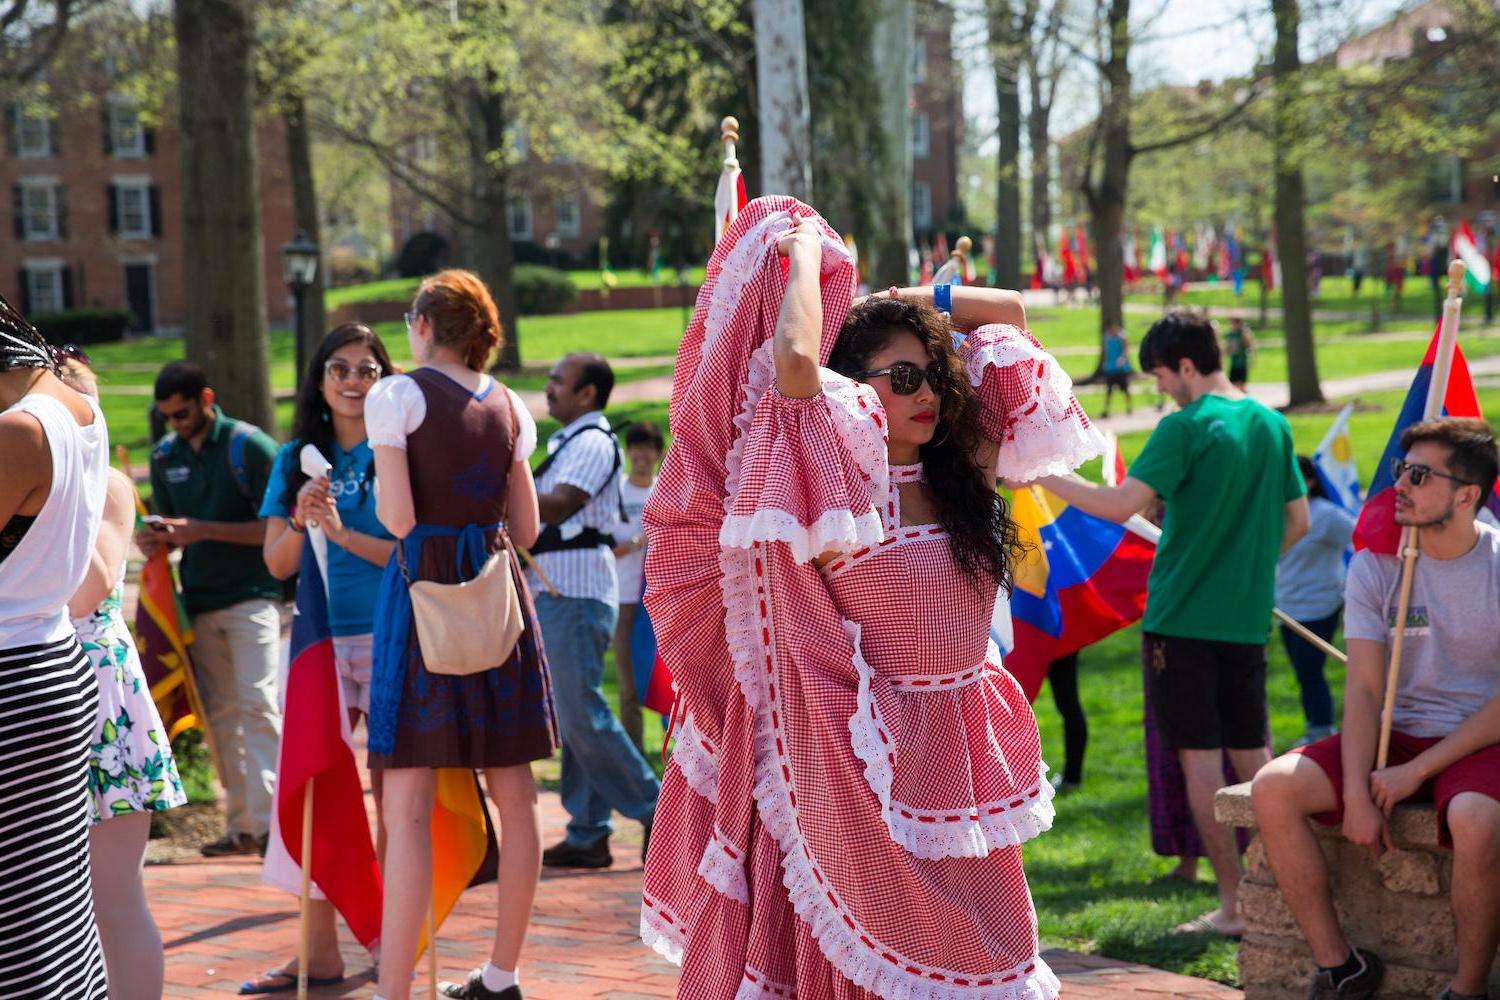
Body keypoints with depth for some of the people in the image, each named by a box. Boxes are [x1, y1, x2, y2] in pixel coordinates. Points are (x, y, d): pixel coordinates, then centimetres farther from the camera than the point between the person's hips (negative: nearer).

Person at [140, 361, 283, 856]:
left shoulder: (250, 446, -8)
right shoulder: (165, 455, 10)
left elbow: (275, 527, -10)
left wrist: (203, 530, -18)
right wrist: (155, 538, -5)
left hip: (251, 596, -6)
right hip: (199, 601, 6)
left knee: (257, 706, -12)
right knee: (222, 715, 7)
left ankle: (269, 819, -14)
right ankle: (240, 825, 11)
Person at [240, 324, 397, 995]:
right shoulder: (297, 460, 11)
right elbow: (278, 564, 9)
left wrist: (343, 533, -15)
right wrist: (300, 520, -10)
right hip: (321, 642, 4)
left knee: (392, 792, 0)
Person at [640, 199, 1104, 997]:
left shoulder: (958, 469, 6)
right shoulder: (843, 483, -11)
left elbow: (1009, 313, 14)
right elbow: (793, 360, -27)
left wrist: (908, 302, 7)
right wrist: (806, 254, -12)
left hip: (962, 753, 6)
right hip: (876, 757, -6)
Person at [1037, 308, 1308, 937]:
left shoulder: (1184, 428, -12)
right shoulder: (1272, 425, 8)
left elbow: (1120, 505, -20)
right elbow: (1297, 523, 13)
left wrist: (1041, 475, -11)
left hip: (1181, 617, -6)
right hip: (1247, 618, 6)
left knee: (1199, 754, 0)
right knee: (1251, 754, 14)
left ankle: (1233, 904, 1)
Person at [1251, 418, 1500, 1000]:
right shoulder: (1376, 564, 0)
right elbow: (1364, 690, -3)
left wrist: (1417, 770, -17)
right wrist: (1357, 794, -15)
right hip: (1398, 733, 4)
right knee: (1272, 789, -18)